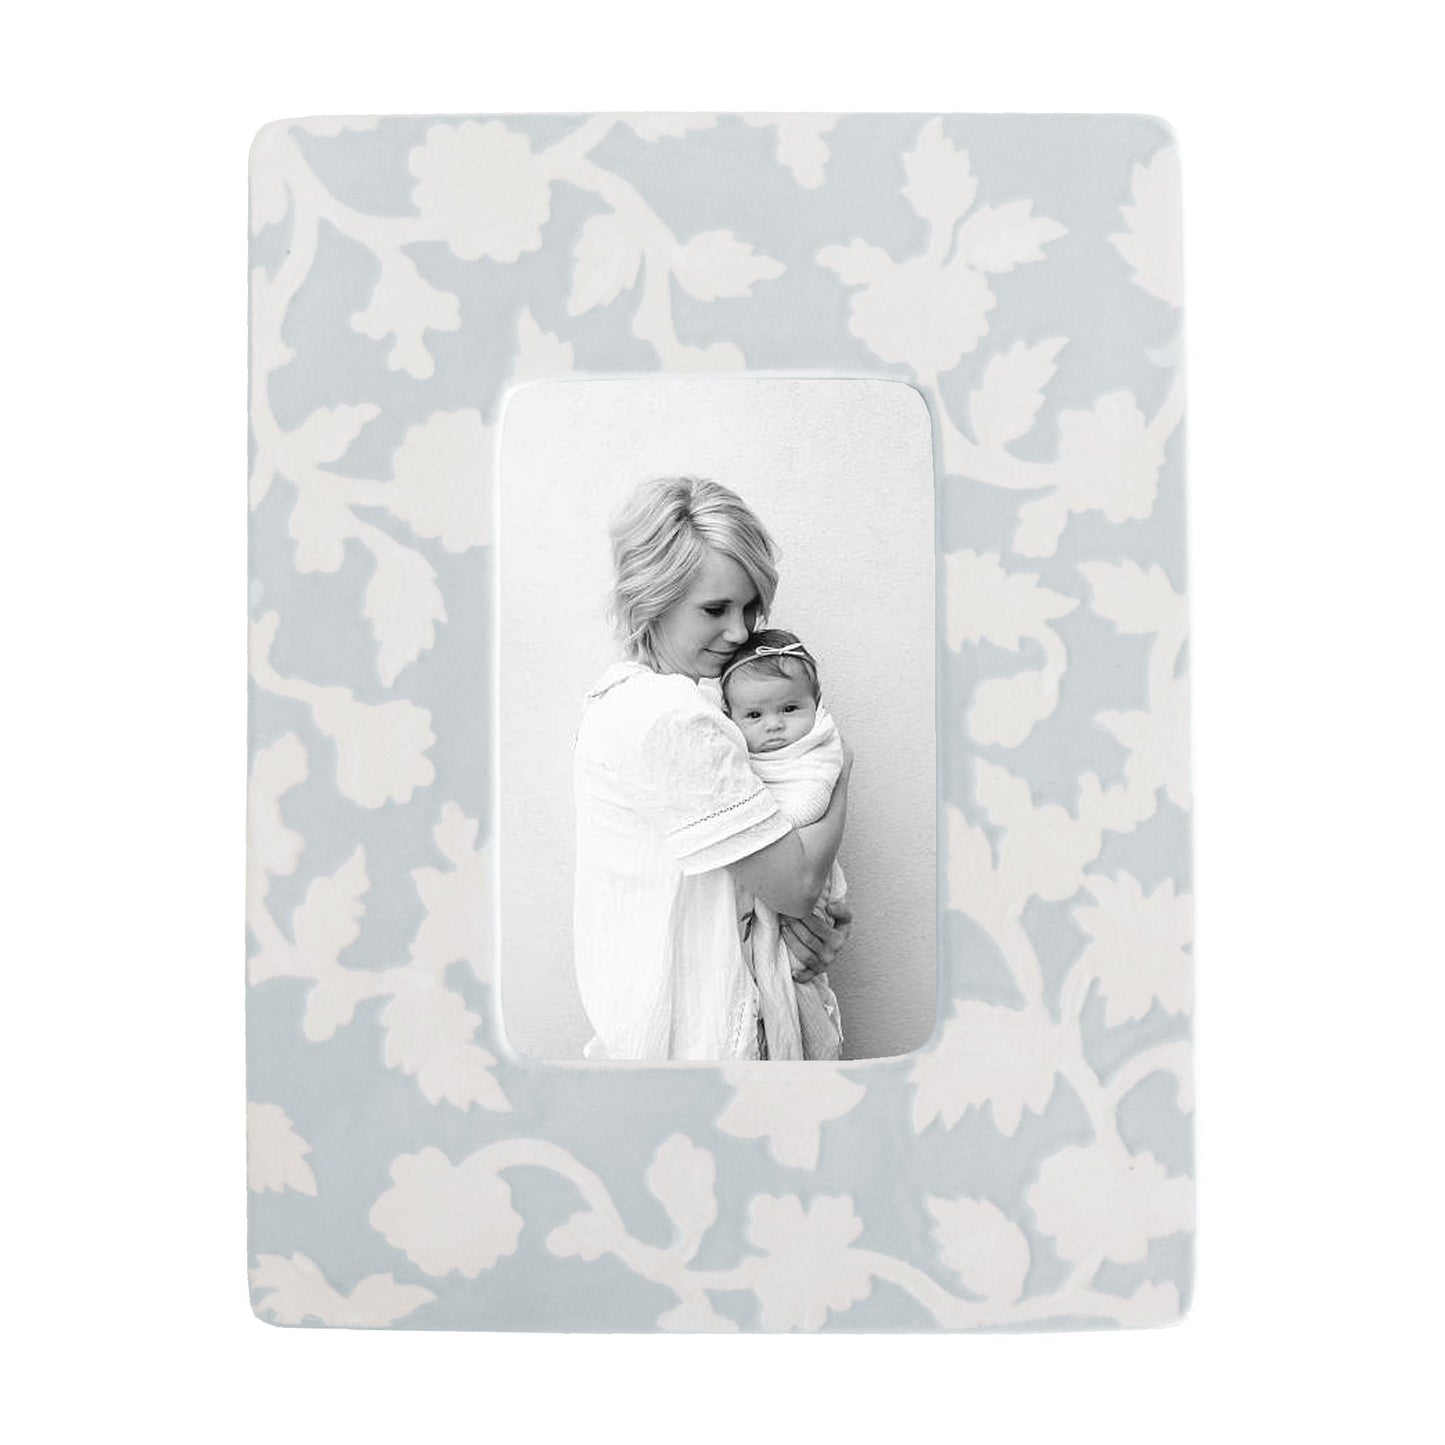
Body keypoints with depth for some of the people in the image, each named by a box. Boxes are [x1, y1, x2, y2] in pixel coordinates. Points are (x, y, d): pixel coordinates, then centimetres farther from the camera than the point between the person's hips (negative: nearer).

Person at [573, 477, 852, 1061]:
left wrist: (794, 912, -10)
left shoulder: (623, 690, 5)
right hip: (688, 1034, -9)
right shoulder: (673, 718, -26)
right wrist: (840, 776, -4)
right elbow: (795, 879, -20)